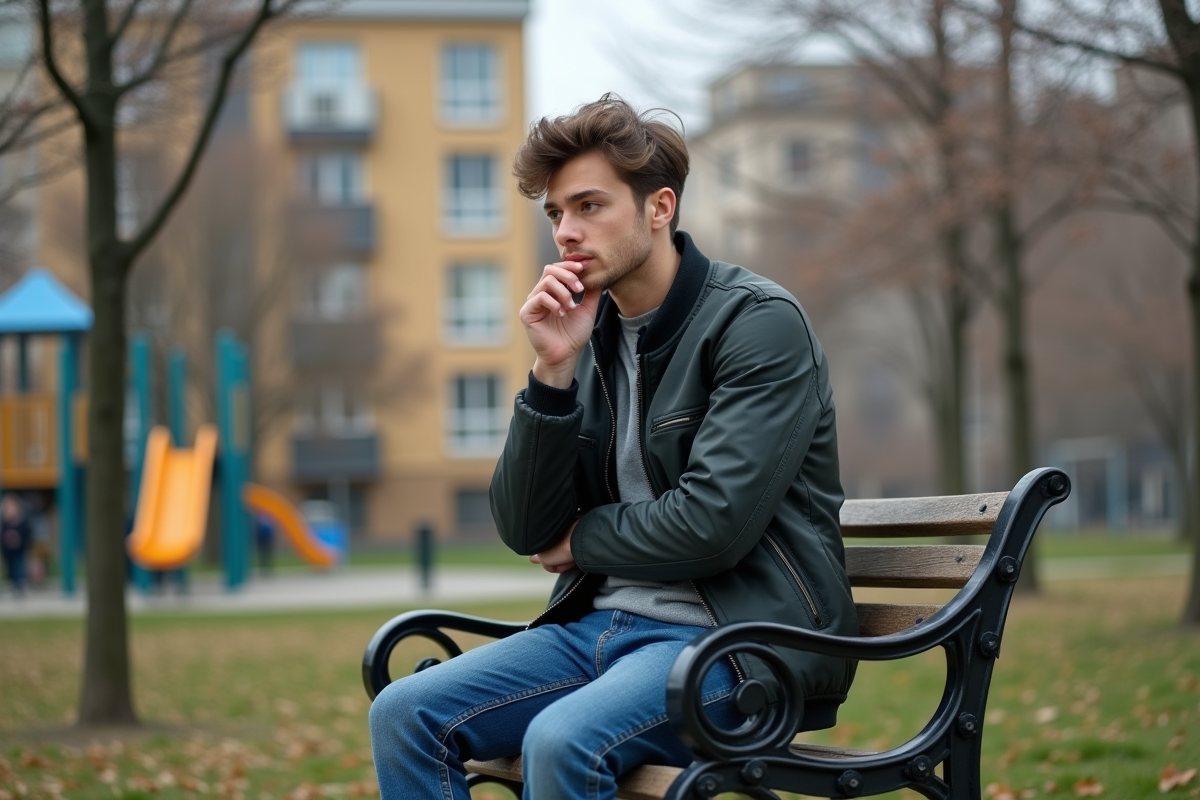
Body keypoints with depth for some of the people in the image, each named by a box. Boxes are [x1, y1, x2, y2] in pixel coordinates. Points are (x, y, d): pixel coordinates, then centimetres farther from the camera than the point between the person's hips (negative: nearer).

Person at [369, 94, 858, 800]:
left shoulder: (759, 322, -9)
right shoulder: (590, 334, 11)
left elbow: (713, 524, -19)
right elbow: (525, 530, 6)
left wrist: (581, 540, -1)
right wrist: (553, 371, -6)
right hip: (604, 622, 7)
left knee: (561, 740, -33)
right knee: (405, 715, -11)